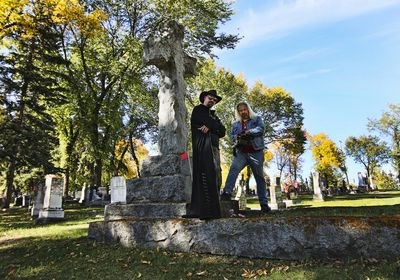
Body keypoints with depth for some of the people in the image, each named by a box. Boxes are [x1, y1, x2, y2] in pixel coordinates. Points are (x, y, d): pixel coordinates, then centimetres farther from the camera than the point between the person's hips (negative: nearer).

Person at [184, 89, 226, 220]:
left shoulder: (213, 115, 31)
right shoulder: (198, 110, 12)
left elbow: (222, 132, 12)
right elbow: (211, 123, -7)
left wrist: (210, 128, -2)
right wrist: (215, 126, 10)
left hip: (214, 148, 7)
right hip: (202, 147, -7)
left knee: (215, 179, -2)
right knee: (206, 177, -17)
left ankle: (213, 211, -2)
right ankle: (206, 211, -20)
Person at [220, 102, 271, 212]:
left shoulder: (257, 119, 12)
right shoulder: (236, 124, 21)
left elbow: (261, 129, -6)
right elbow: (231, 135, 12)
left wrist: (249, 132, -21)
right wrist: (236, 138, -12)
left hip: (256, 152, -1)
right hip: (241, 152, 2)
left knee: (260, 177, 2)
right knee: (233, 169, -25)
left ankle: (264, 203, 9)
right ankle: (227, 193, -34)